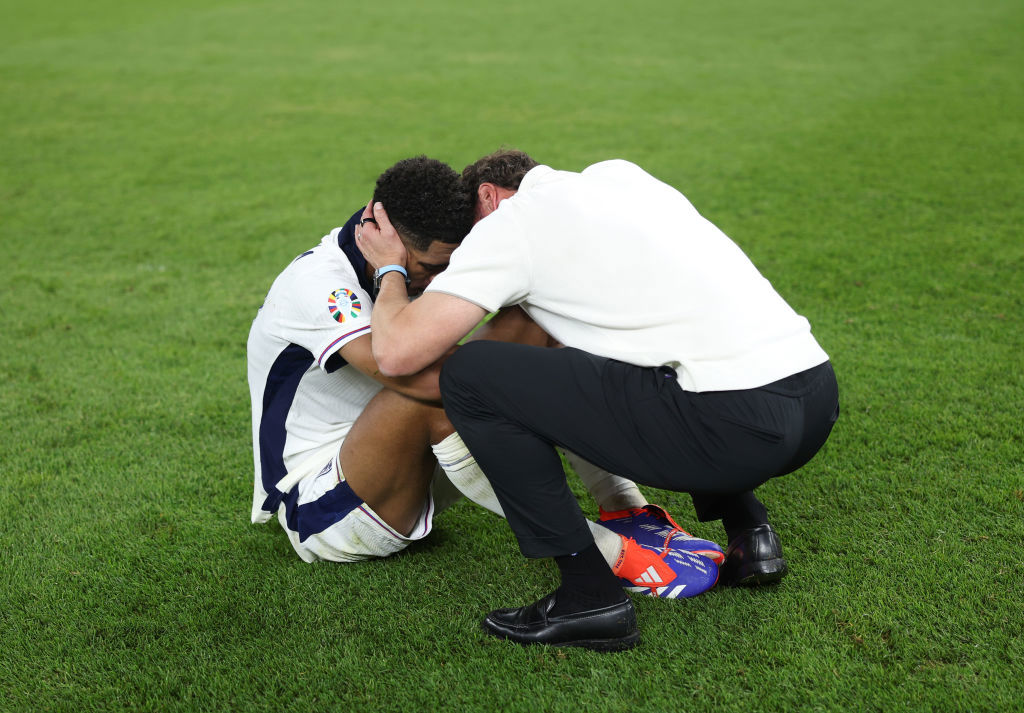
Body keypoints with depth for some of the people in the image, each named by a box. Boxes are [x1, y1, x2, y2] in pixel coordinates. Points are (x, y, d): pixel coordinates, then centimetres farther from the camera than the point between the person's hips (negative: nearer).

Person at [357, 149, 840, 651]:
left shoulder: (508, 223, 4)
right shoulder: (620, 175, 24)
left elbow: (397, 352, -4)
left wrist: (391, 269, 19)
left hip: (733, 425, -8)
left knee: (470, 376, -1)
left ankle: (589, 597, 1)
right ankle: (749, 535, 25)